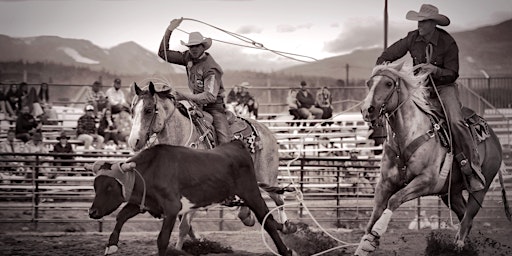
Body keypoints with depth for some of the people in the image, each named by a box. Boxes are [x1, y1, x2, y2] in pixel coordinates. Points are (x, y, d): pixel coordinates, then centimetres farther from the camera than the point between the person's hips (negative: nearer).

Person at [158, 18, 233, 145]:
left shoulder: (211, 68, -19)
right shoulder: (188, 57, 4)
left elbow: (210, 96, -26)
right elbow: (163, 53, 8)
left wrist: (185, 96, -31)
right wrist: (169, 30, -3)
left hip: (213, 107, -7)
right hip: (196, 104, 7)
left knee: (225, 142, -20)